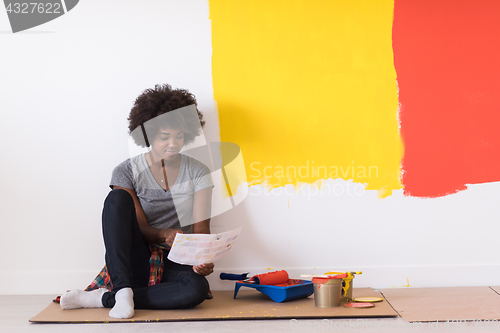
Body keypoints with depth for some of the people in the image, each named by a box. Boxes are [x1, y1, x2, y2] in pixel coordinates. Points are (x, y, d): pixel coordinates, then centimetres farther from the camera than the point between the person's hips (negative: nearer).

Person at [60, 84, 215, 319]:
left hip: (175, 265, 1)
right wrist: (165, 235, -30)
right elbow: (140, 227, -7)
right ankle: (123, 291, -33)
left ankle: (103, 299, -24)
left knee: (197, 288, -36)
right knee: (117, 198, -25)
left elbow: (201, 228, -3)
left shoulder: (197, 172, 4)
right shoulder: (127, 172, 0)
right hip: (136, 263, -1)